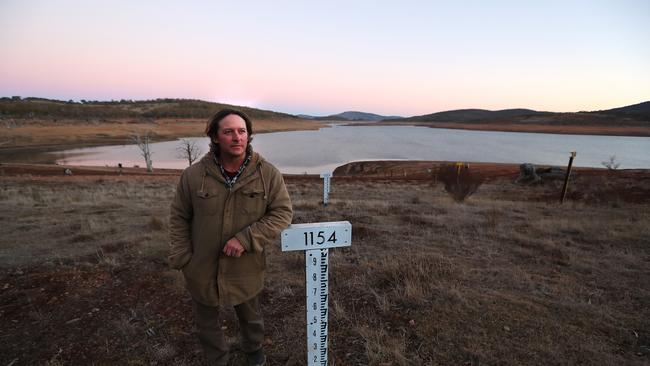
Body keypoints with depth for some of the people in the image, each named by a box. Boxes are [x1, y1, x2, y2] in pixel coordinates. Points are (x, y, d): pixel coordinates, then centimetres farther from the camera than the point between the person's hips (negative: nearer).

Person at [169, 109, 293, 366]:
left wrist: (245, 239, -24)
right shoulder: (194, 175, -12)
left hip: (246, 270, 0)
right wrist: (182, 259, -5)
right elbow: (179, 218, -2)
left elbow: (282, 213, -14)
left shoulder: (268, 174, -15)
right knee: (207, 323, 24)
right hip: (202, 269, 1)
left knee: (250, 317, 27)